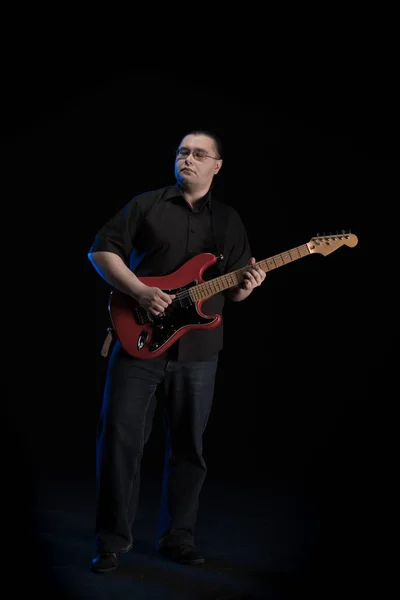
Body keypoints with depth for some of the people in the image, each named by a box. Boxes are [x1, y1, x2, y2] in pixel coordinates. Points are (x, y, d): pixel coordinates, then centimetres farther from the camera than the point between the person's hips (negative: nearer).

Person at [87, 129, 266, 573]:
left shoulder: (229, 220, 12)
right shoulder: (145, 205, 4)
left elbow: (233, 289, 14)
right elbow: (101, 250, 0)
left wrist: (244, 286, -11)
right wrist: (140, 291, -13)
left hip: (198, 350, 3)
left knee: (189, 445, 7)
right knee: (120, 437, -4)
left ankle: (176, 535, 22)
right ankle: (113, 538, 9)